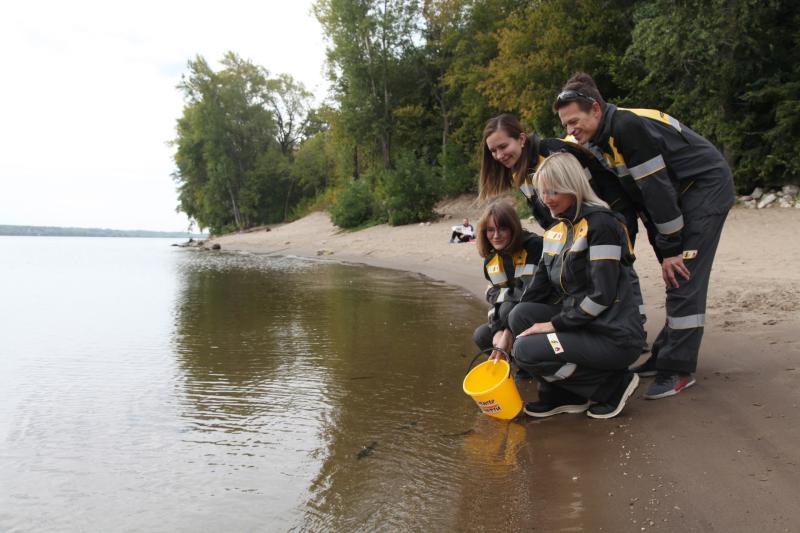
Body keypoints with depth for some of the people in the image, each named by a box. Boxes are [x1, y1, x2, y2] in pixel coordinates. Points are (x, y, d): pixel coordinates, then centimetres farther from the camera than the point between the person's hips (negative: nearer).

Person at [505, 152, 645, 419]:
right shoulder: (556, 231, 10)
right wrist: (507, 331, 0)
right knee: (520, 315, -4)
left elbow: (602, 295, -21)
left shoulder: (599, 223, -15)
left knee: (525, 350, -17)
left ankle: (613, 385, -3)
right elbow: (538, 289, 9)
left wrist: (555, 324, -15)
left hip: (615, 337, -8)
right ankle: (563, 395, 6)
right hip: (582, 325, 8)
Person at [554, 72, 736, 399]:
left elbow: (656, 188, -26)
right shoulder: (599, 139, 1)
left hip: (707, 187, -9)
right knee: (676, 279, 10)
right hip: (679, 194, 9)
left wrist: (670, 249, -20)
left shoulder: (629, 127, -28)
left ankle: (678, 369, -6)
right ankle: (667, 355, 17)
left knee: (684, 279, -13)